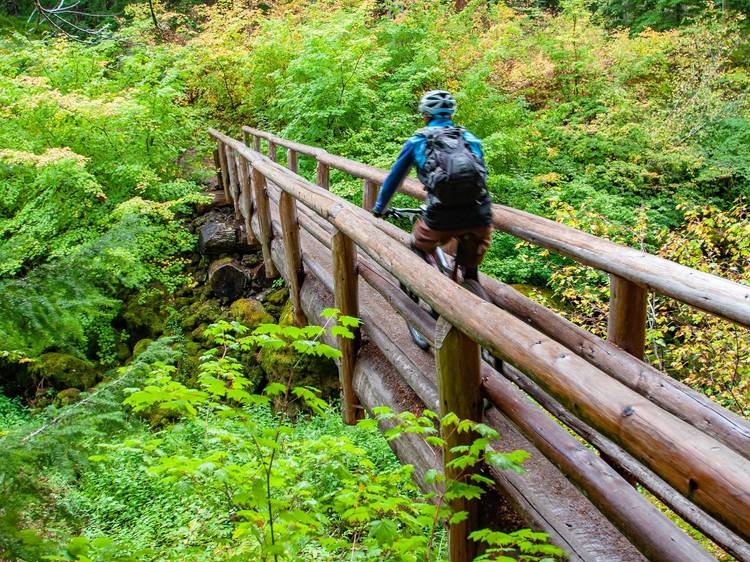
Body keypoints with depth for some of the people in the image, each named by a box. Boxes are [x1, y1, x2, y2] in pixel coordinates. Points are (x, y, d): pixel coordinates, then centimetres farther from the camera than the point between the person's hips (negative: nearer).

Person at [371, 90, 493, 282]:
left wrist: (379, 208, 39)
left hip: (443, 218, -3)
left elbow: (394, 178, 25)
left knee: (419, 248, 28)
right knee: (470, 267, 27)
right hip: (480, 216, 3)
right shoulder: (471, 139, 22)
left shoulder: (417, 141, 16)